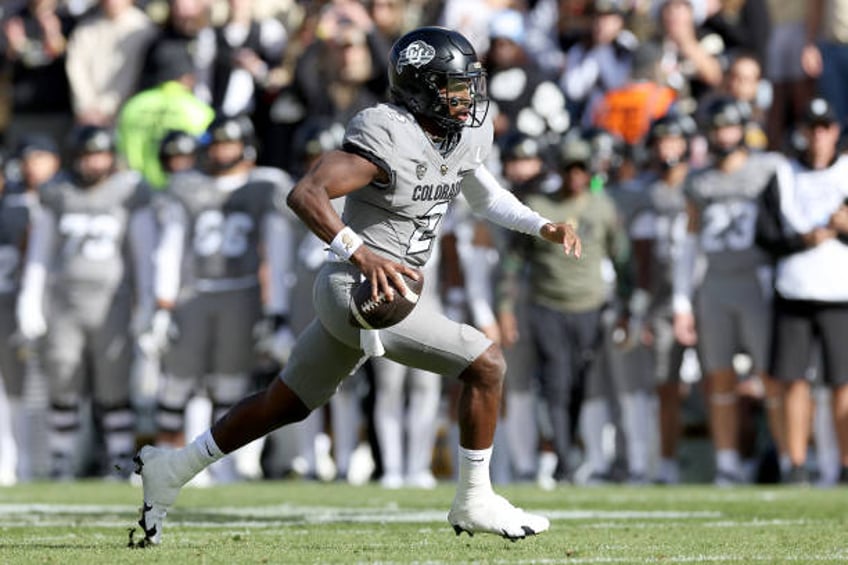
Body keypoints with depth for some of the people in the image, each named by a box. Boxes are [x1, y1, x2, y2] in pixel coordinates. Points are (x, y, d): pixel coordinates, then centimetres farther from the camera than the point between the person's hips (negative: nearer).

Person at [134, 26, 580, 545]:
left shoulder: (468, 133, 7)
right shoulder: (388, 137, -21)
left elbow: (482, 193, 27)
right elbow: (305, 194, -29)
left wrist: (543, 226, 13)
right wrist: (362, 255, -39)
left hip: (388, 289, 10)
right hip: (358, 290, -10)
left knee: (287, 404, 21)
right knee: (486, 363, -12)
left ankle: (172, 469, 32)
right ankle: (475, 502, 1)